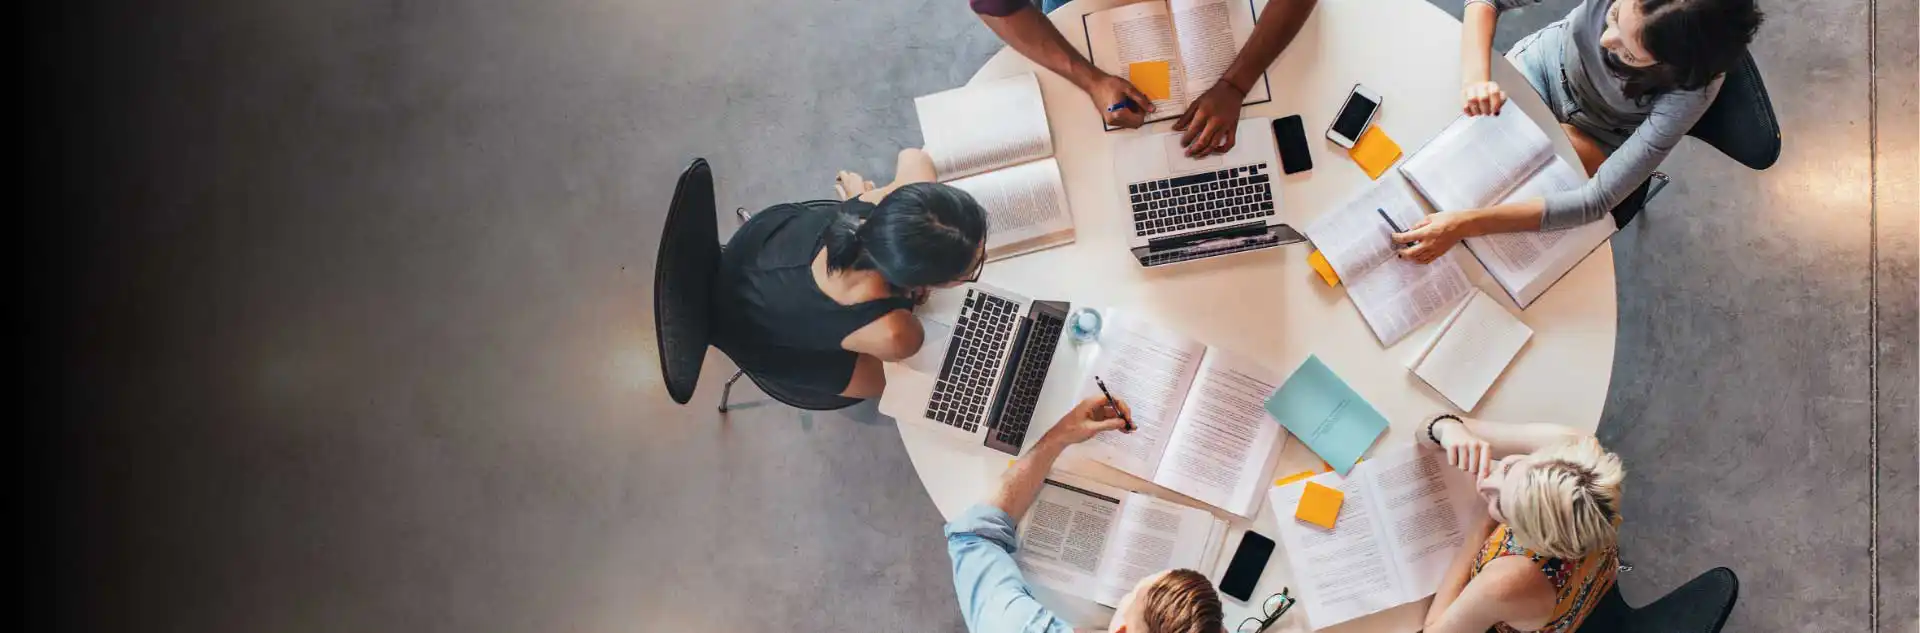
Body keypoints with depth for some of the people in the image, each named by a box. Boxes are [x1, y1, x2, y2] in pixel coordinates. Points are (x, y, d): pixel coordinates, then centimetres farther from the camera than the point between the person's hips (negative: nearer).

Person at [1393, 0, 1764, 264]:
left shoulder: (1691, 89, -40)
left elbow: (1598, 201, -40)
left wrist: (1466, 224, -49)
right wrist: (1475, 77, -44)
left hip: (1596, 136, -2)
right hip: (1546, 61, 2)